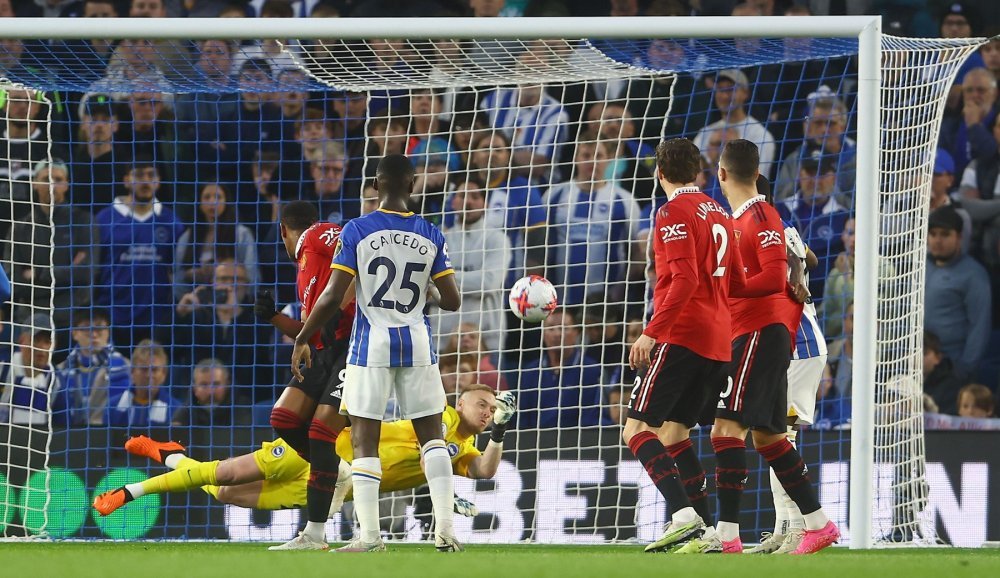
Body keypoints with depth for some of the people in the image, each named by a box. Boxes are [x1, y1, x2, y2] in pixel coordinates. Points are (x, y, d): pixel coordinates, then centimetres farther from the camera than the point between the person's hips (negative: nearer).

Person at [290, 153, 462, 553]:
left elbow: (333, 296, -11)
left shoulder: (356, 231, -8)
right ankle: (445, 529, 1)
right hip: (417, 343, 2)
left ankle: (369, 535, -2)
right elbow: (452, 301, 1)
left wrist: (301, 340, 1)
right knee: (432, 434, 11)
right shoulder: (431, 236, 0)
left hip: (371, 344, -2)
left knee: (364, 440, 3)